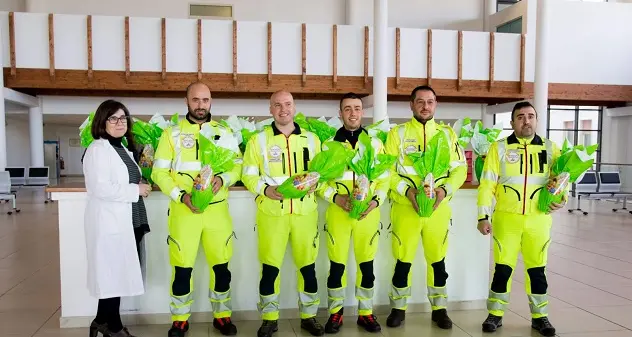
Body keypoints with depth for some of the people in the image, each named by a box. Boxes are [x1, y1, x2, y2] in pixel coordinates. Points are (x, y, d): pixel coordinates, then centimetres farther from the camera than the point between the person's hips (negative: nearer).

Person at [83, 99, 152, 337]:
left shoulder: (123, 148, 16)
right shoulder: (98, 149, -12)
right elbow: (100, 188, -24)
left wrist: (141, 186, 7)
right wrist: (136, 190, -16)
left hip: (125, 219, 9)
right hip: (109, 221, -9)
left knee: (117, 272, 14)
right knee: (113, 272, 0)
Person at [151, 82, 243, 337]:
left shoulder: (224, 132, 8)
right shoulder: (172, 133, 3)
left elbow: (237, 166, 7)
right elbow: (159, 172, -1)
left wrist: (222, 178, -14)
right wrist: (182, 196, -15)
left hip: (217, 209, 2)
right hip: (183, 210, -1)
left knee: (221, 265, 8)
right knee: (182, 267, 5)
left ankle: (222, 316, 25)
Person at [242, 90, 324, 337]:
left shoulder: (311, 139, 9)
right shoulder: (258, 140, 3)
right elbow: (248, 175, 1)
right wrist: (265, 189, -16)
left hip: (305, 212, 2)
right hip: (271, 213, -2)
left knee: (308, 266, 8)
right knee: (270, 267, 3)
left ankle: (308, 317, 25)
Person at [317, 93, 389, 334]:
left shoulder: (376, 144, 8)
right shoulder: (328, 145, 4)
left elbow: (384, 179, 7)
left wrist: (375, 201, -10)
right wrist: (336, 197, -15)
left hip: (368, 213, 1)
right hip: (338, 213, -1)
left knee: (367, 264, 8)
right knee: (336, 265, 4)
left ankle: (365, 313, 22)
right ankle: (335, 312, 20)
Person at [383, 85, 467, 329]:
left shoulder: (448, 133, 8)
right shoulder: (398, 133, 1)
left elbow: (460, 169, 4)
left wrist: (445, 190, -13)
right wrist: (407, 190, -18)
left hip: (439, 208, 2)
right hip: (405, 207, -2)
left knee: (438, 259, 10)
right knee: (403, 260, 5)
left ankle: (439, 309, 26)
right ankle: (398, 308, 21)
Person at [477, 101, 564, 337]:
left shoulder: (550, 148, 7)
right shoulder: (499, 148, 0)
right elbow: (487, 185, -2)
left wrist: (562, 198, -8)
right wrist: (483, 216, -8)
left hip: (538, 220, 2)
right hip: (506, 219, -2)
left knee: (537, 269, 11)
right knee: (503, 268, 4)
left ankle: (539, 317, 27)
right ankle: (495, 315, 19)